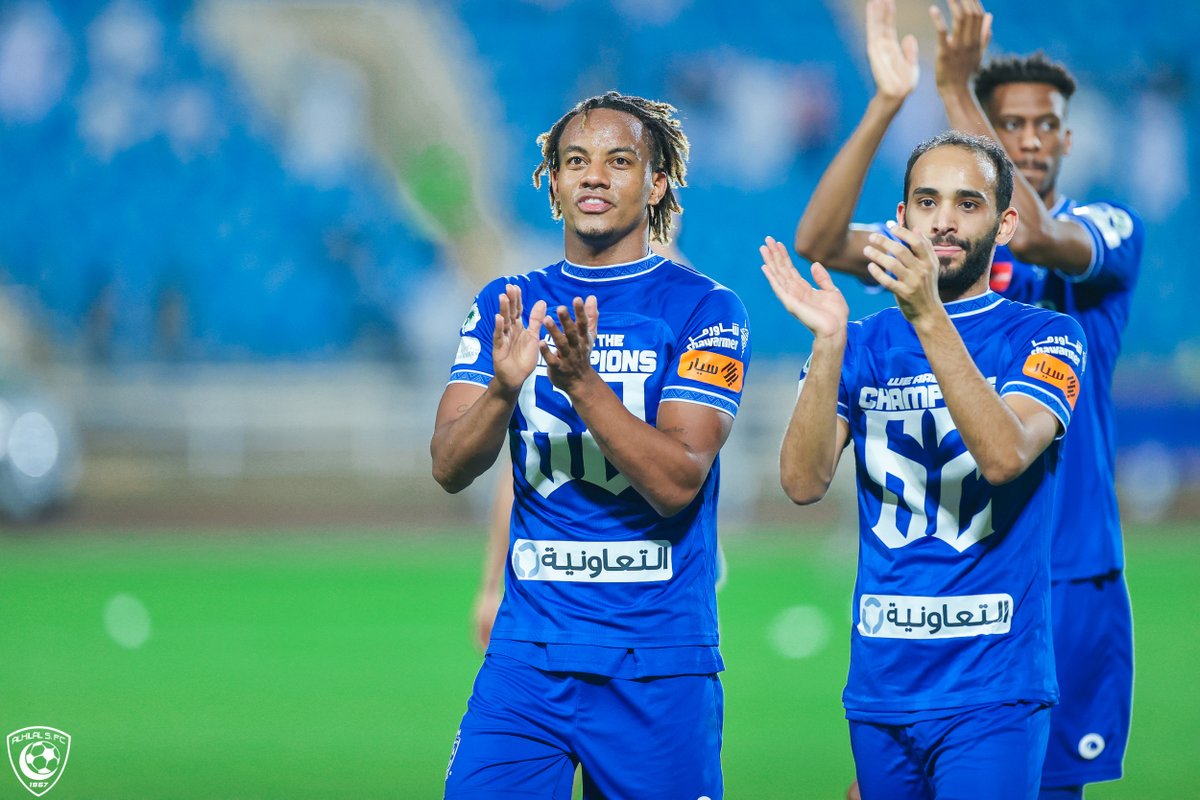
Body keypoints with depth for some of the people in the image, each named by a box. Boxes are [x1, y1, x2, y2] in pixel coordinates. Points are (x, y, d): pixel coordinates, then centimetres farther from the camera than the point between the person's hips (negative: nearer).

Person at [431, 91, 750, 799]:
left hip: (660, 661, -2)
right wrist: (503, 388, -21)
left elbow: (677, 481, -12)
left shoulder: (705, 310, -2)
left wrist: (582, 381, -24)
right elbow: (449, 468, -1)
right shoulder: (507, 308, 9)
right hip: (529, 652, 2)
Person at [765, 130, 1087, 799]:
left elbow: (1005, 455, -20)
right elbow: (804, 481, -6)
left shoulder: (1043, 337, 0)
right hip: (880, 685, 4)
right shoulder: (867, 344, 9)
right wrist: (829, 342, -18)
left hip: (992, 692, -4)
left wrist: (929, 318, -28)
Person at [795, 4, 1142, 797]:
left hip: (1066, 574, -1)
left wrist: (957, 91, -27)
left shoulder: (1110, 228, 0)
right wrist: (886, 103, -19)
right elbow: (818, 241, -10)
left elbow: (1032, 235, -22)